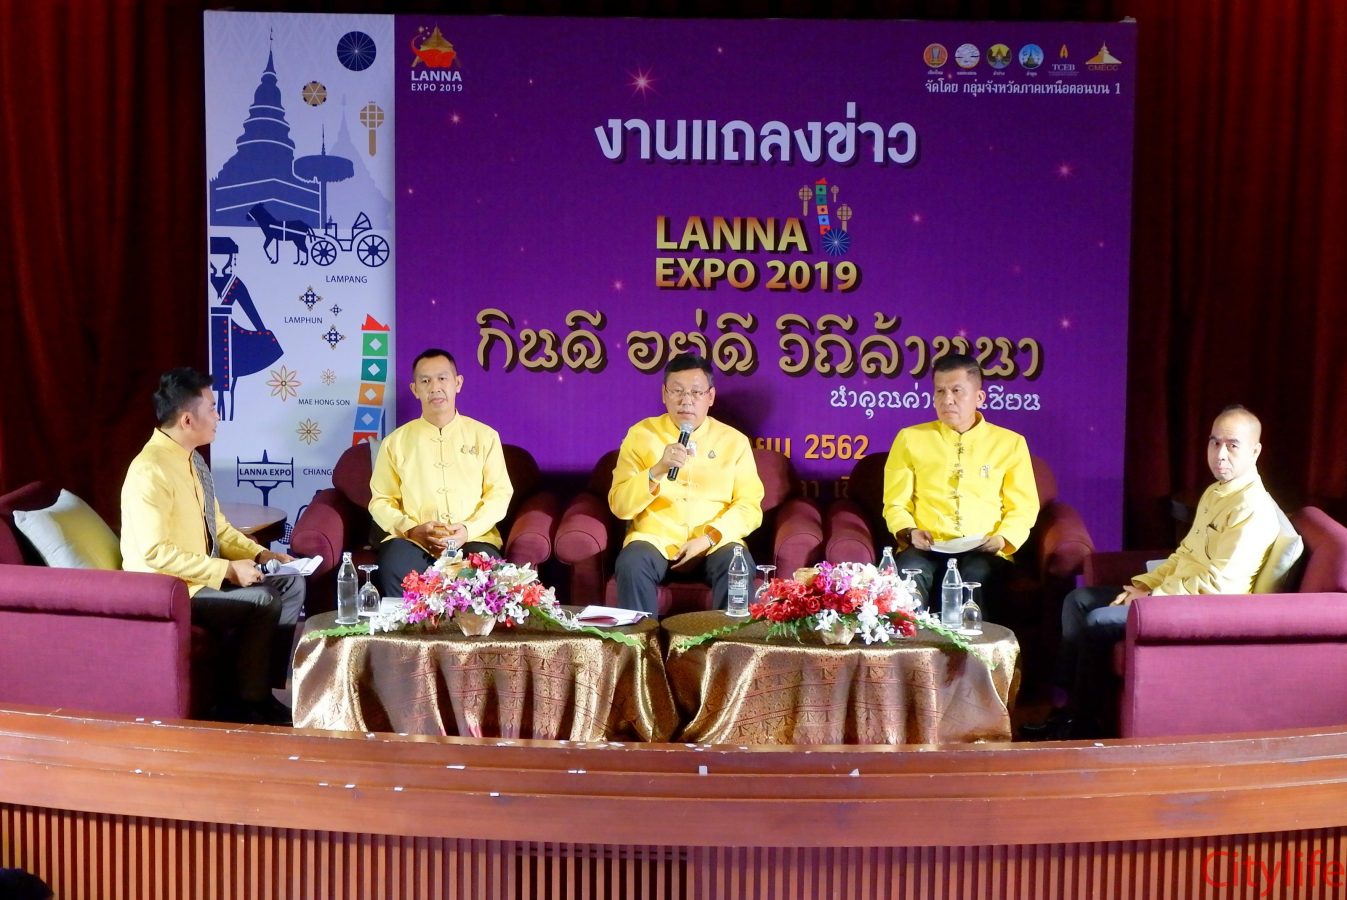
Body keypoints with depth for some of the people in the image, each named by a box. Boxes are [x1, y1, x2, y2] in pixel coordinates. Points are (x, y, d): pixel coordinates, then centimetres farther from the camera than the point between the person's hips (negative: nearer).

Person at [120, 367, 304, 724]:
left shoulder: (193, 459, 8)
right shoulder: (151, 471, -23)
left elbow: (218, 527, 16)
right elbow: (157, 553, -28)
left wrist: (259, 553, 0)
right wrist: (227, 570, -25)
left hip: (205, 575, 10)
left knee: (291, 583, 3)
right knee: (262, 601, -23)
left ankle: (266, 687, 8)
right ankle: (244, 703, -7)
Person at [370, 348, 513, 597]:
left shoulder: (485, 436, 11)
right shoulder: (396, 441, 12)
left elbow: (499, 494, 7)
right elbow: (381, 500, 11)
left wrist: (469, 529, -10)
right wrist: (412, 529, -9)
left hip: (473, 539, 0)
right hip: (413, 539, 0)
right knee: (394, 571, -33)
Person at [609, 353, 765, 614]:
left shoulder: (734, 441, 7)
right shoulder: (640, 434, 4)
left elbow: (749, 506, 2)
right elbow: (620, 506, -4)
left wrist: (708, 537, -14)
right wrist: (657, 471, -20)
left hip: (714, 543, 1)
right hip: (655, 539, 0)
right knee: (631, 565, -31)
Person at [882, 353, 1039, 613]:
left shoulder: (1010, 443, 14)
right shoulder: (910, 438, 14)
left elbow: (1023, 507, 12)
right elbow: (896, 503, 12)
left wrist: (1003, 538, -7)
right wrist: (909, 532, -8)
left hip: (983, 551, 0)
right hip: (926, 549, 0)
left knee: (977, 579, -35)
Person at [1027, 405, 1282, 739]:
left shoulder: (1253, 508, -19)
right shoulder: (1216, 492, 12)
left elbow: (1217, 583, -25)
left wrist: (1151, 598, -17)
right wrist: (1144, 584, 4)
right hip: (1172, 592, 11)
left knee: (1099, 622, -22)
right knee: (1077, 600, 6)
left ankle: (1083, 723, -7)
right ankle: (1064, 704, 4)